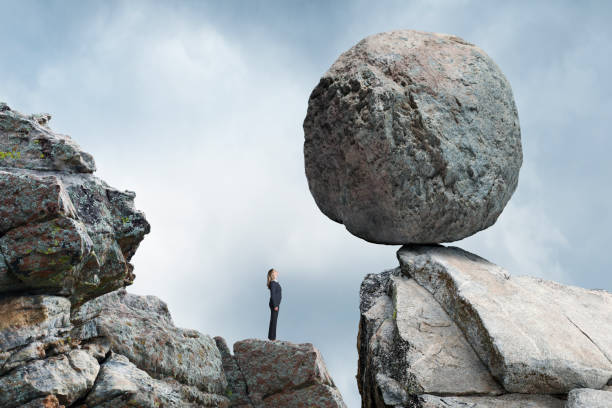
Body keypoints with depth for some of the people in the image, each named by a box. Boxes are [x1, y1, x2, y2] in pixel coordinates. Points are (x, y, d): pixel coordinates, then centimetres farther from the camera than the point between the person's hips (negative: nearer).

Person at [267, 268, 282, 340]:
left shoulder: (275, 282, 12)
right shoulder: (273, 283, -18)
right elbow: (272, 295, -21)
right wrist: (275, 306, -21)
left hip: (275, 304, 10)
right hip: (274, 304, -10)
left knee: (273, 320, 13)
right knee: (273, 320, -4)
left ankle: (271, 336, 19)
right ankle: (272, 337, 1)